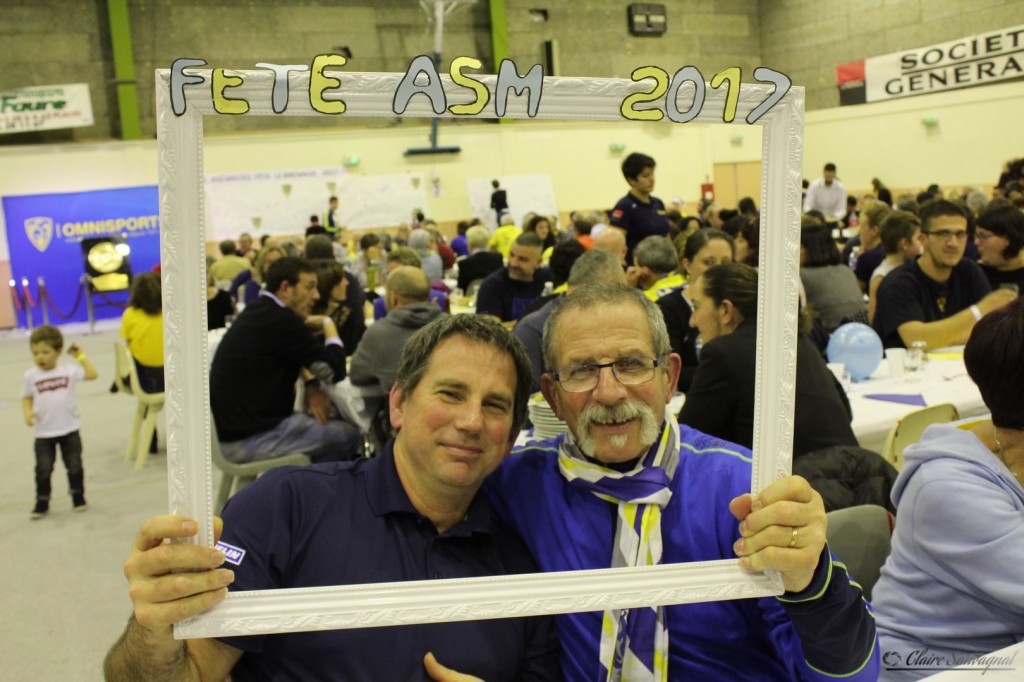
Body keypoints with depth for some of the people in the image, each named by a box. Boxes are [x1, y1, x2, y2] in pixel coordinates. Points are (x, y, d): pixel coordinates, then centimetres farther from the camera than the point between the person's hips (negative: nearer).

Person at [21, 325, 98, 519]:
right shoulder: (31, 375, -2)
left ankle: (78, 497, 25)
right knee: (43, 469, 3)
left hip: (69, 429, 0)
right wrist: (28, 413, -12)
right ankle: (42, 503, 17)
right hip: (43, 433, 0)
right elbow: (26, 398, 5)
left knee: (74, 466, 8)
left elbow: (92, 374, -10)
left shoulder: (69, 370, -4)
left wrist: (81, 356, -5)